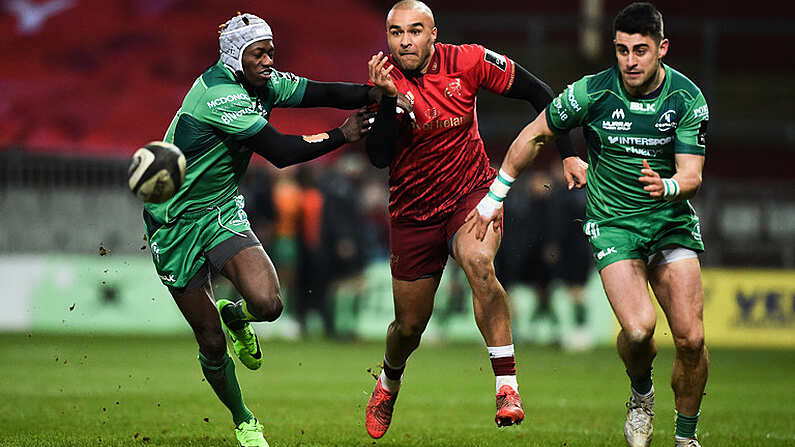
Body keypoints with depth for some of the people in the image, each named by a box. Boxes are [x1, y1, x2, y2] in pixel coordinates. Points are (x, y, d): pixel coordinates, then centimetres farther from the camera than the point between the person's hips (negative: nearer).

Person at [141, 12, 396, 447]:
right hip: (175, 226, -6)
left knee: (267, 303, -22)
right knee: (212, 344, 0)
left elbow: (321, 93, -4)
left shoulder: (264, 83, 0)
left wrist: (378, 92, -21)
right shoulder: (220, 95, -25)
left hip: (221, 212, 6)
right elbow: (280, 152, -27)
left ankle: (235, 315, 16)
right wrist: (341, 136, -17)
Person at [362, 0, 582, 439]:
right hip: (413, 213, 1)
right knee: (409, 325, 8)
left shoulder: (467, 62, -10)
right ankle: (389, 381, 45)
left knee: (478, 263, -34)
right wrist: (389, 98, -33)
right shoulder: (385, 83, -10)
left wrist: (569, 154, -4)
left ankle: (507, 385, -32)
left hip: (471, 193, -1)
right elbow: (378, 157, -20)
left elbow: (536, 91, 0)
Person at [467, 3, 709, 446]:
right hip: (612, 223, -1)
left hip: (672, 222, 1)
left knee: (691, 338, -11)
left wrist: (668, 186, -35)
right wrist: (495, 195, 8)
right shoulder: (593, 92, -12)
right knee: (639, 328, -23)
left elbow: (691, 175, -11)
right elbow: (535, 135, 3)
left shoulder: (687, 98, -9)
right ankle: (642, 394, 11)